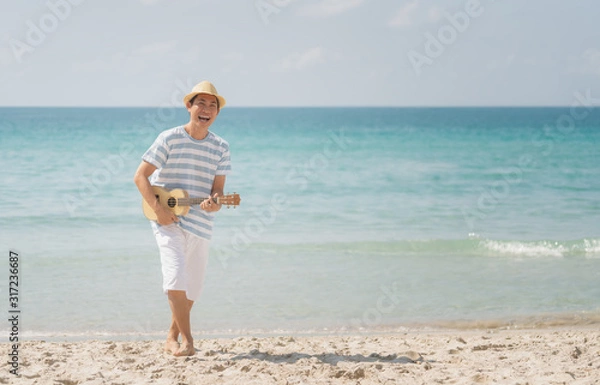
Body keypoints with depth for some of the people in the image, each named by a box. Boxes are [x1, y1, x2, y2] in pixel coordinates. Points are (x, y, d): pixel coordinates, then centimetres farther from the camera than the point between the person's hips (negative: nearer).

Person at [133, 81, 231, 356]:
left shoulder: (221, 148, 4)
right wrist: (158, 209, -18)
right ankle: (187, 341, -15)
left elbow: (218, 188, 1)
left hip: (200, 225, 4)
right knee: (176, 277, -21)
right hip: (169, 221, -4)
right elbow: (140, 176, -7)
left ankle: (172, 339, 28)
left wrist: (215, 203, -23)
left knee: (192, 287, 11)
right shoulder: (169, 139, -7)